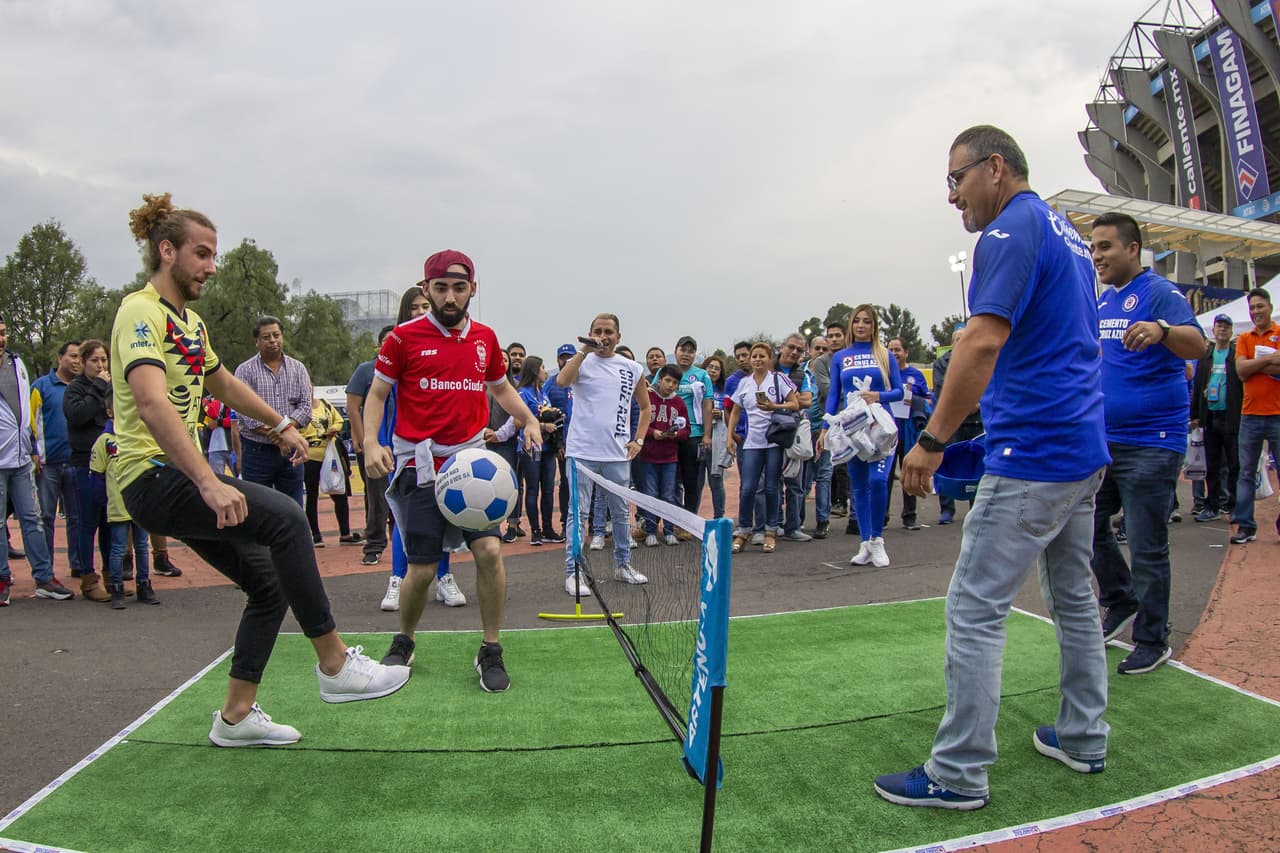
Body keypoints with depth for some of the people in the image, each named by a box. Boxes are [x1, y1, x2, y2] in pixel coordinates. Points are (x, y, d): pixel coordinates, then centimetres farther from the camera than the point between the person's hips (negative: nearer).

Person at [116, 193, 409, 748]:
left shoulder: (190, 322, 17)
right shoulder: (141, 312, -13)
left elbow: (222, 383, 36)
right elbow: (151, 403, -30)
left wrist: (281, 424, 41)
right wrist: (209, 483, -39)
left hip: (182, 478, 10)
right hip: (152, 477, -10)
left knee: (270, 587, 7)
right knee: (285, 518, -29)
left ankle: (236, 715, 21)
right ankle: (335, 665, -20)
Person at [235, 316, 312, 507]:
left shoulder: (298, 368, 9)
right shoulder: (245, 370, 1)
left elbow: (306, 405, 1)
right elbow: (244, 410, -9)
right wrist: (271, 432, -20)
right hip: (257, 451, -2)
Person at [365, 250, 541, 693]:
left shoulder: (485, 338, 8)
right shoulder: (404, 337, -2)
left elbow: (501, 388, 22)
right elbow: (376, 394, 4)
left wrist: (528, 420, 5)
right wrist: (371, 443, -12)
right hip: (419, 464, -2)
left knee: (489, 550, -12)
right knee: (422, 568, 0)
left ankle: (490, 652, 6)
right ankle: (403, 642, 30)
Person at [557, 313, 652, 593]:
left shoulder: (633, 369, 9)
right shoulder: (582, 362, 1)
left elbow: (646, 407, 20)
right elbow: (561, 381, -22)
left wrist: (639, 440, 10)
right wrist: (584, 350, -21)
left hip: (618, 454, 4)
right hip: (582, 451, -3)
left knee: (621, 512, 14)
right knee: (578, 512, -3)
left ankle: (623, 565, 28)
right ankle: (573, 572, 3)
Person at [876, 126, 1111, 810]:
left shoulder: (1011, 230, -12)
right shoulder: (1064, 233, 18)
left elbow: (983, 343, -24)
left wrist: (933, 439, -20)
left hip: (1031, 455, -11)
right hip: (1085, 449, 11)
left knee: (974, 610, -5)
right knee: (1073, 599, 19)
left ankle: (958, 773, 2)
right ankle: (1083, 739, 32)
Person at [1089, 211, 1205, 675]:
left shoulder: (1158, 292, -9)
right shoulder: (1101, 302, 14)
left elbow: (1197, 345, -25)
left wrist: (1162, 330, -44)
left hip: (1150, 442, -8)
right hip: (1103, 439, 8)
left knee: (1146, 546, -2)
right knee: (1090, 525, 13)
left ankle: (1152, 640, 12)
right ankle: (1121, 603, 33)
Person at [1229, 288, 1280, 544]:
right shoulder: (1244, 338, 12)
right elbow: (1241, 369, -4)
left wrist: (1255, 365, -9)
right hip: (1250, 415, 3)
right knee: (1246, 473, 3)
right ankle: (1244, 525, 7)